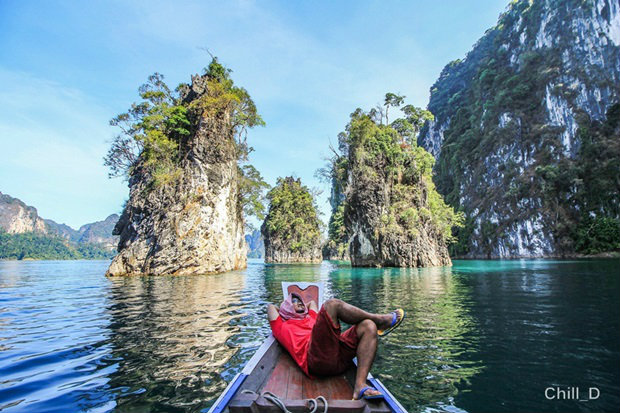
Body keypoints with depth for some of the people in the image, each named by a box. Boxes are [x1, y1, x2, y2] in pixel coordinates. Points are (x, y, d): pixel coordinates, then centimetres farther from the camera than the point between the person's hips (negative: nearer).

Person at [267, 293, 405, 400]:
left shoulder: (311, 319, 40)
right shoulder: (282, 327, 25)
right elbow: (271, 306, 27)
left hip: (339, 358, 7)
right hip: (317, 358, -7)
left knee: (369, 326, -14)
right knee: (332, 304, -19)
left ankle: (360, 386, -29)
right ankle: (382, 320, -3)